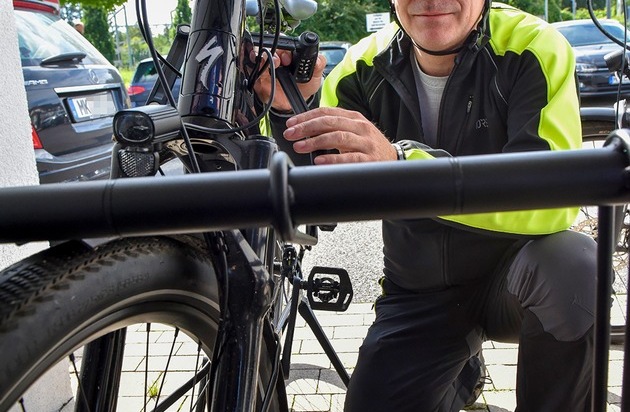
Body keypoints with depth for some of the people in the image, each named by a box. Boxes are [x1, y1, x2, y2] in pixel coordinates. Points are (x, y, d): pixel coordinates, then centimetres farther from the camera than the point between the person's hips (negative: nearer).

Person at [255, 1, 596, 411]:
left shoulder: (534, 49, -17)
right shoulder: (365, 67, -7)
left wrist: (400, 162, -45)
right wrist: (290, 113, -28)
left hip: (512, 277, -2)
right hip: (418, 292, 3)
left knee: (571, 262, -33)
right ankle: (459, 374, 26)